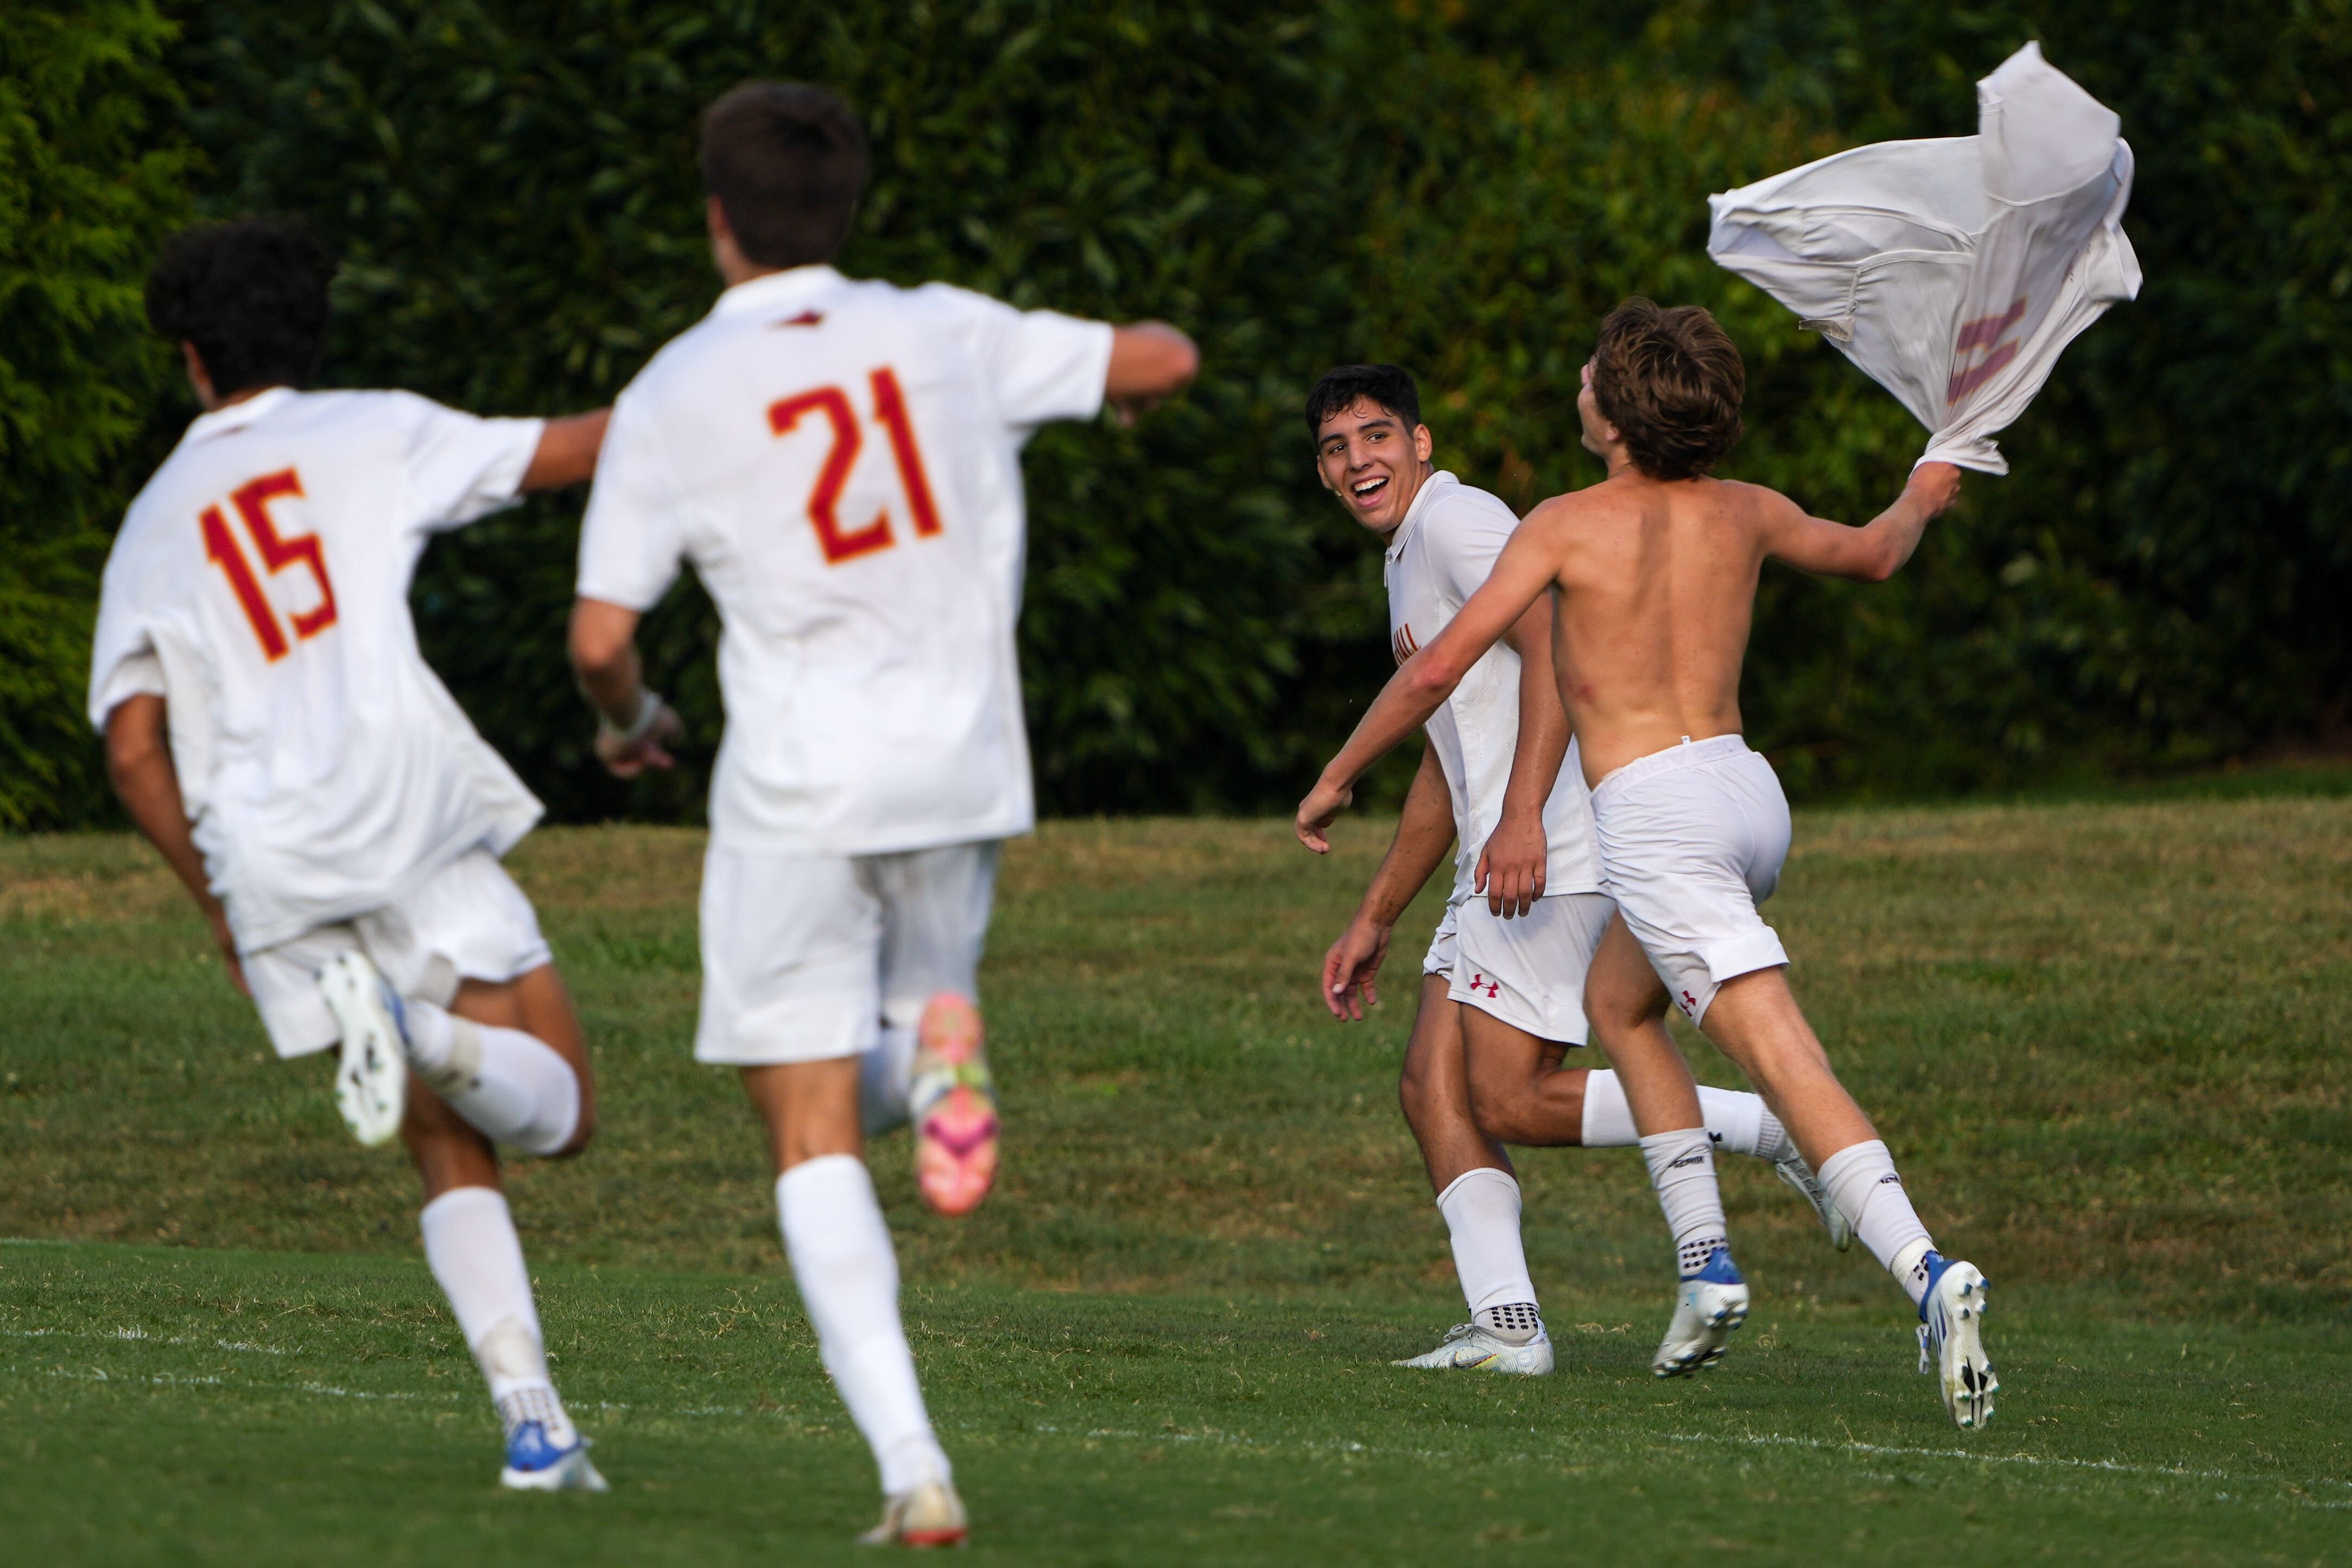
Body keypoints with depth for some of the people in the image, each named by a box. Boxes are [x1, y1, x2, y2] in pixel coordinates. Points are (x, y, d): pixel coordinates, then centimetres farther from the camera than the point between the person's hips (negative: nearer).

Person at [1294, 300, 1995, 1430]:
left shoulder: (1567, 526, -4)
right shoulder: (1743, 515, 12)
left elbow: (1439, 667, -6)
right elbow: (1873, 555, 32)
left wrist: (1336, 777, 7)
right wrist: (1923, 498, 55)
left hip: (1652, 814, -7)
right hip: (1746, 788, 7)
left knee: (1785, 1062, -16)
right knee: (1616, 1005, 28)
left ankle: (1927, 1273, -33)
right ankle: (1705, 1262, 18)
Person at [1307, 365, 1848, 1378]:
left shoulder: (1458, 521, -6)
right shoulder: (1408, 564, 26)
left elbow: (1556, 647, -22)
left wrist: (1522, 816, -32)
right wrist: (1374, 922, 31)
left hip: (1558, 854, -10)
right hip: (1504, 865, 10)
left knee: (1510, 1100, -13)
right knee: (1433, 1086, 0)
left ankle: (1774, 1130, -8)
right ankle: (1505, 1323, -7)